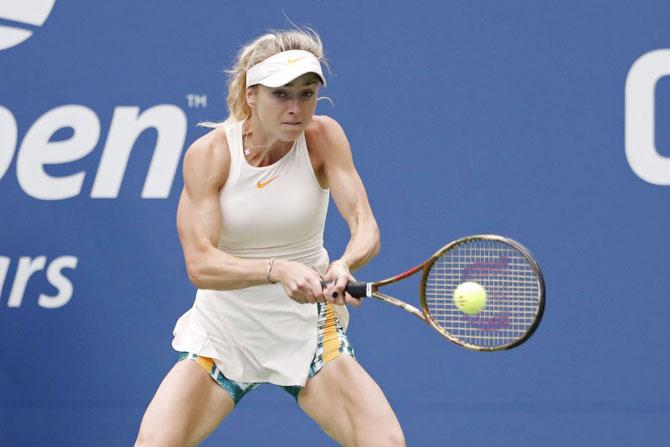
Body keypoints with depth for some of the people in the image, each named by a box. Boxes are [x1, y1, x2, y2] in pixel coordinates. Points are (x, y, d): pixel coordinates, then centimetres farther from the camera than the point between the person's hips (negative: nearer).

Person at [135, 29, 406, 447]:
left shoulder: (323, 138, -11)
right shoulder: (208, 154, -14)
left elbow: (366, 228, -20)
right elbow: (200, 263, -22)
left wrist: (345, 264, -43)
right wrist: (277, 270, -40)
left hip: (308, 330, 1)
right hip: (223, 330, 0)